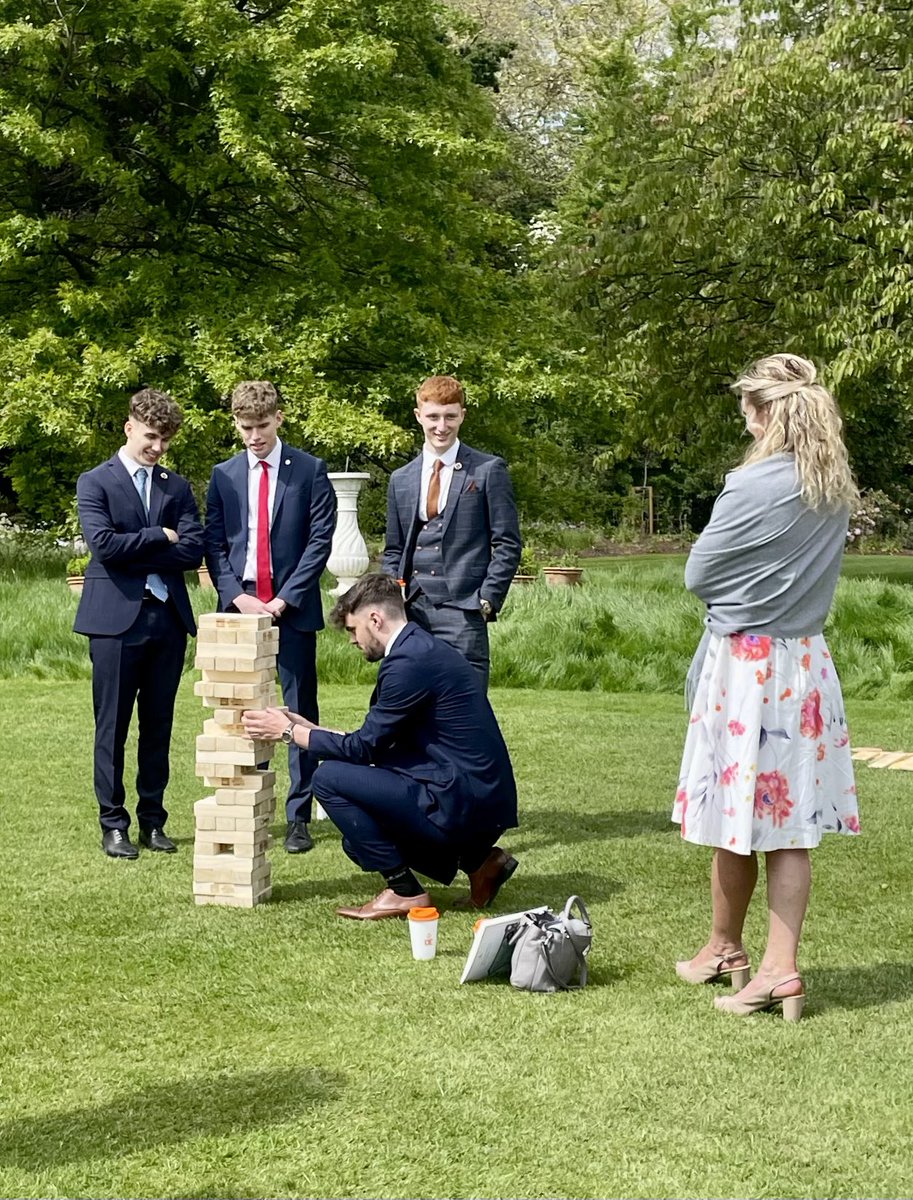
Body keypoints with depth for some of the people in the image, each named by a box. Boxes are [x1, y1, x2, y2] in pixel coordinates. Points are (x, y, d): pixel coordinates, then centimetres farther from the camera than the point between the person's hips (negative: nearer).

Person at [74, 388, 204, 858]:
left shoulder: (177, 488, 13)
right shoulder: (95, 482, 2)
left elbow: (193, 551, -1)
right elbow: (104, 543, -13)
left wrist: (133, 552, -9)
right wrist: (161, 537, -5)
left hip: (168, 617, 4)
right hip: (116, 617, -4)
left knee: (158, 725, 8)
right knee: (112, 726, 1)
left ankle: (153, 820, 17)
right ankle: (113, 825, 8)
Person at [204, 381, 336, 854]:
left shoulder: (309, 470, 1)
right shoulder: (224, 476, 10)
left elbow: (320, 539, -4)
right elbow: (213, 543, 7)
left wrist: (286, 598, -11)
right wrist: (235, 595, -8)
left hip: (292, 609, -2)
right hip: (240, 606, 3)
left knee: (300, 712, 0)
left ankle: (299, 816, 5)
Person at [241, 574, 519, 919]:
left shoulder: (409, 662, -17)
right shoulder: (422, 649, 14)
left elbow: (365, 747, -13)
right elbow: (379, 742, 19)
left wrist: (289, 731, -2)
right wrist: (307, 727, 20)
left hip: (460, 804, -10)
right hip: (479, 799, 10)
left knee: (330, 779, -10)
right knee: (358, 842, 20)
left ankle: (404, 891, -4)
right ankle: (476, 860, 16)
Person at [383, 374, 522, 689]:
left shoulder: (489, 471, 2)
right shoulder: (401, 480, 16)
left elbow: (508, 544, 0)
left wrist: (487, 600, -8)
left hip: (463, 613, -4)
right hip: (411, 612, 4)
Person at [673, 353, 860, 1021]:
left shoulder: (755, 486, -16)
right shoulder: (837, 490, 4)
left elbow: (697, 574, -6)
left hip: (744, 662, -6)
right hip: (806, 662, 6)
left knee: (737, 819, 8)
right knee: (790, 824, 6)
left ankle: (725, 948, 25)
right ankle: (780, 969, 6)